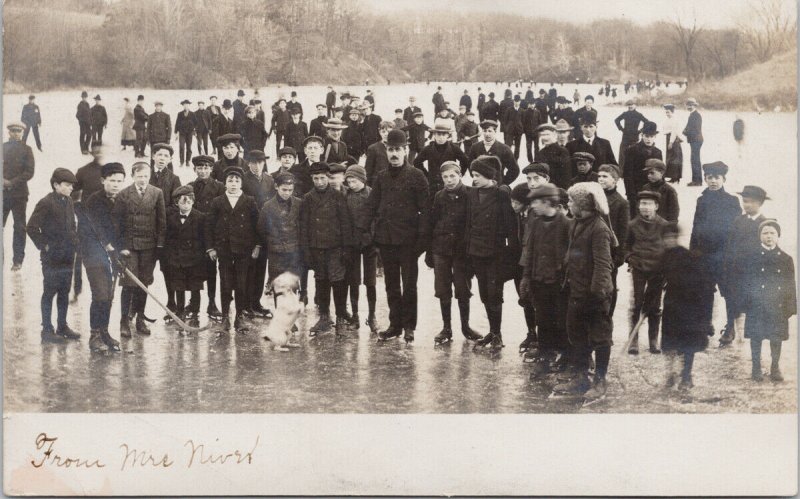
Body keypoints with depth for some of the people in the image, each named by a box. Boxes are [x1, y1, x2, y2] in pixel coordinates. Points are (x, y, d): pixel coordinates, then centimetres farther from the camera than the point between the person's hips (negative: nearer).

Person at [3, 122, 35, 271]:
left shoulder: (26, 149, 4)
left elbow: (29, 172, -4)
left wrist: (12, 182, -12)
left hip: (19, 193, -2)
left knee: (19, 227, 2)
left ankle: (17, 260, 7)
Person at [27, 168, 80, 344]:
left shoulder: (68, 201, 9)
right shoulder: (46, 204, -14)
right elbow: (32, 228, -16)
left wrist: (74, 241, 12)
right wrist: (44, 245, -13)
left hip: (67, 255, 7)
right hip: (52, 257, -7)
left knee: (64, 292, 13)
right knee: (49, 293, -1)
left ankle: (62, 326, 23)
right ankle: (47, 330, 5)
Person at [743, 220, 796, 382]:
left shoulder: (786, 259, 5)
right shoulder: (753, 257, 2)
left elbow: (791, 285, 6)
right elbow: (747, 283, 1)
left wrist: (790, 307, 0)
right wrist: (747, 305, -5)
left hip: (778, 308, 1)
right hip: (757, 307, -1)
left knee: (776, 338, 6)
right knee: (756, 337, 2)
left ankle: (775, 368, 18)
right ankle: (756, 368, 12)